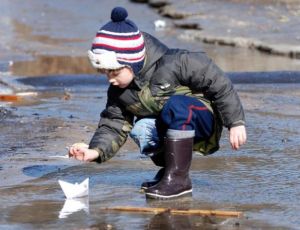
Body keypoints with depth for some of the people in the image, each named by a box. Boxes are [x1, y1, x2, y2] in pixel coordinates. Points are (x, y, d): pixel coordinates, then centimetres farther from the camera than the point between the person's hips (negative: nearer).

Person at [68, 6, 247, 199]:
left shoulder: (175, 63, -26)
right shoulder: (119, 92, -6)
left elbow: (220, 84, -20)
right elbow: (113, 127, -5)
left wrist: (236, 123, -18)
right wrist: (95, 151, -26)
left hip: (205, 119, -6)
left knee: (176, 105, -36)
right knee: (140, 128, -25)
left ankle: (178, 177, -30)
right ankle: (168, 169, 2)